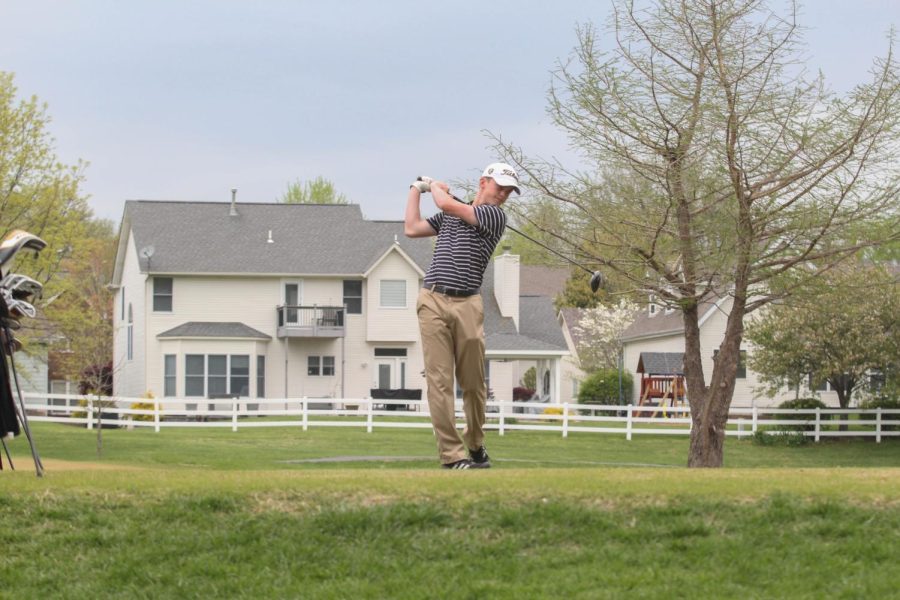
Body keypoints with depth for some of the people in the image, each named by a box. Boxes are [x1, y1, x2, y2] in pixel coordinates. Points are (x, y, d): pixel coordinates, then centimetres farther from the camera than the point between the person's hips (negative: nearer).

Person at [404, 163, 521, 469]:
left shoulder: (495, 216, 3)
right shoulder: (449, 215, 18)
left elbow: (446, 204, -4)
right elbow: (412, 229, 18)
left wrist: (435, 185, 17)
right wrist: (416, 189, 24)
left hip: (467, 305, -2)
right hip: (433, 302, 2)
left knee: (473, 381, 2)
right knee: (440, 380, -7)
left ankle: (475, 444, 23)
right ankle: (452, 453, -8)